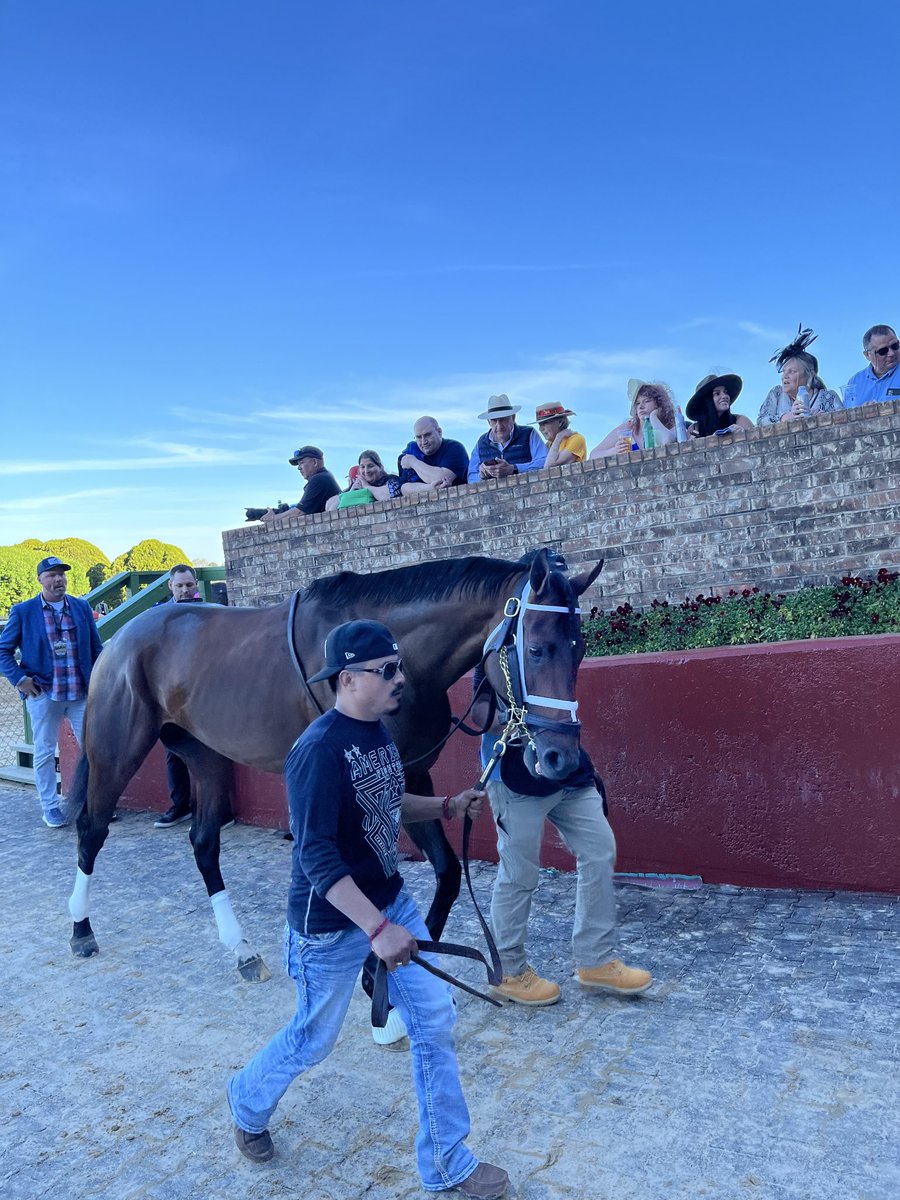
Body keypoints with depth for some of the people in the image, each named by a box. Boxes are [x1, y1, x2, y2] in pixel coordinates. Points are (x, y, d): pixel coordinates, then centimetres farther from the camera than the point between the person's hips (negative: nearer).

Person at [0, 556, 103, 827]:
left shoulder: (82, 607, 5)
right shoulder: (23, 611, -1)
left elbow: (96, 648, 10)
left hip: (81, 693, 2)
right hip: (43, 694, -2)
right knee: (45, 752, 8)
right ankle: (50, 807, 21)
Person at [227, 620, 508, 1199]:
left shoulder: (379, 731, -1)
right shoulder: (320, 750, -27)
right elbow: (316, 857, -29)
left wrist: (447, 806, 0)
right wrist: (377, 930, -33)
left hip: (392, 901, 7)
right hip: (333, 924, -7)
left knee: (436, 1020, 8)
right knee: (314, 1038, 15)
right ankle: (248, 1102, 48)